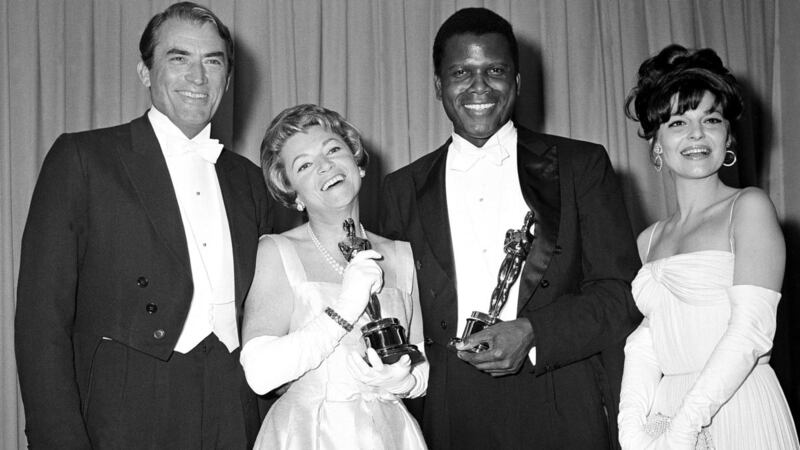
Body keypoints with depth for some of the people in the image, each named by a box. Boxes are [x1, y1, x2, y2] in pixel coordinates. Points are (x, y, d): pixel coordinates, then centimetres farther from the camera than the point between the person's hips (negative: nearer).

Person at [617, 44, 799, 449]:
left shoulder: (749, 207, -5)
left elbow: (750, 332, -13)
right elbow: (646, 340, 3)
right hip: (665, 413, 4)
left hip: (737, 412, -4)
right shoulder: (650, 240, 10)